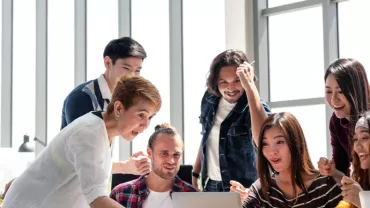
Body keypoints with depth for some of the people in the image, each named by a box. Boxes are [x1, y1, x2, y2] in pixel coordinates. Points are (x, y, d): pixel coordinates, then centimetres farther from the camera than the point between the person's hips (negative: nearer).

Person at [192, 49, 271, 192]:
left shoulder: (255, 107, -17)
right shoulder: (210, 98, 0)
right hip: (209, 185, 5)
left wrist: (250, 87, -38)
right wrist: (195, 174, 14)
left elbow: (263, 141, -39)